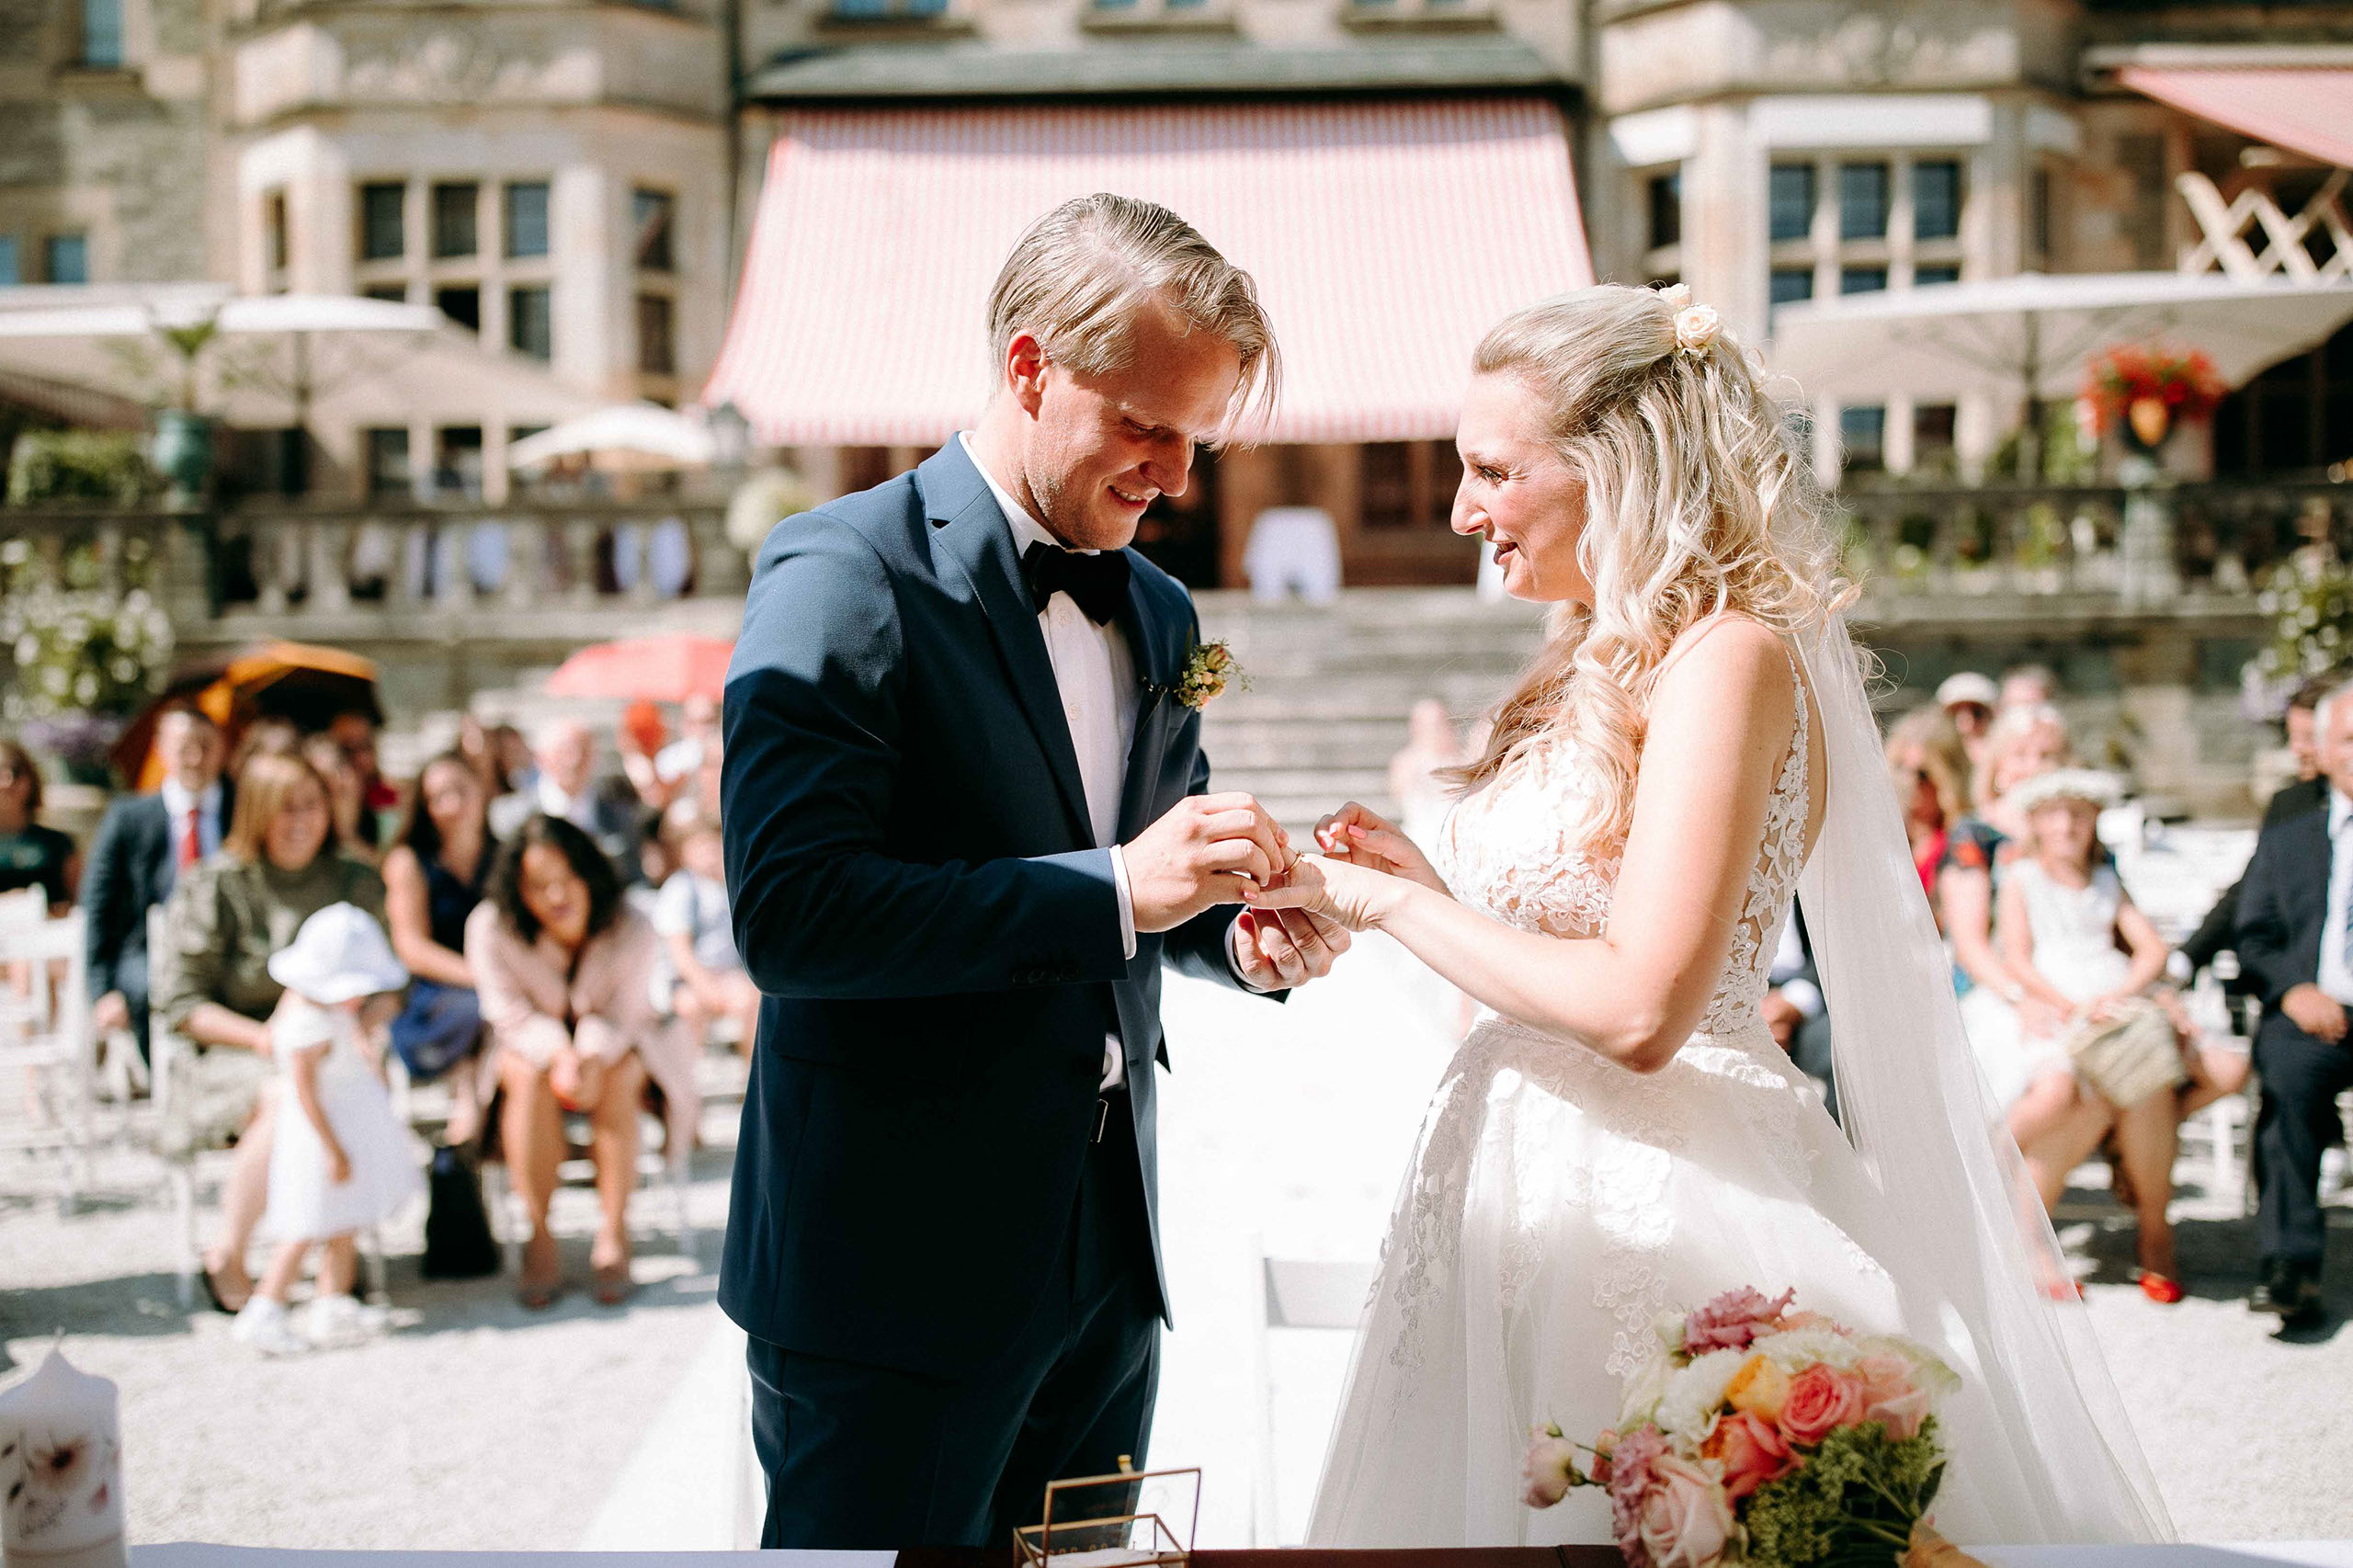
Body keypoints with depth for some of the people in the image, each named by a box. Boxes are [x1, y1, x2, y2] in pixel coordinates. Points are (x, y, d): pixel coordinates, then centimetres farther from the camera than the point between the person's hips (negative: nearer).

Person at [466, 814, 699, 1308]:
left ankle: (613, 1232, -23)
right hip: (533, 1040, 0)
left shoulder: (631, 931, -22)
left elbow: (622, 1015, -18)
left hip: (616, 1042, 0)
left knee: (617, 1079, -32)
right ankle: (538, 1236, -25)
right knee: (530, 1076, -33)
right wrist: (559, 1055, -36)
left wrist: (592, 1055, -40)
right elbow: (511, 1012, -17)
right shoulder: (490, 929, -21)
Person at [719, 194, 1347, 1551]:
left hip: (1108, 1268, 7)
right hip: (898, 1281, -7)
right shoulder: (845, 576, -11)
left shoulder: (1160, 612, 12)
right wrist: (1115, 888, -26)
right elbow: (789, 911, -22)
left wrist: (1243, 937, -2)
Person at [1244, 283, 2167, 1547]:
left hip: (1660, 1209, -8)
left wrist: (1390, 904, -14)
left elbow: (1639, 1008, -22)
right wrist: (1426, 882, 3)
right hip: (1536, 1195, 8)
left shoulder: (1724, 657, -14)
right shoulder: (1602, 661, 12)